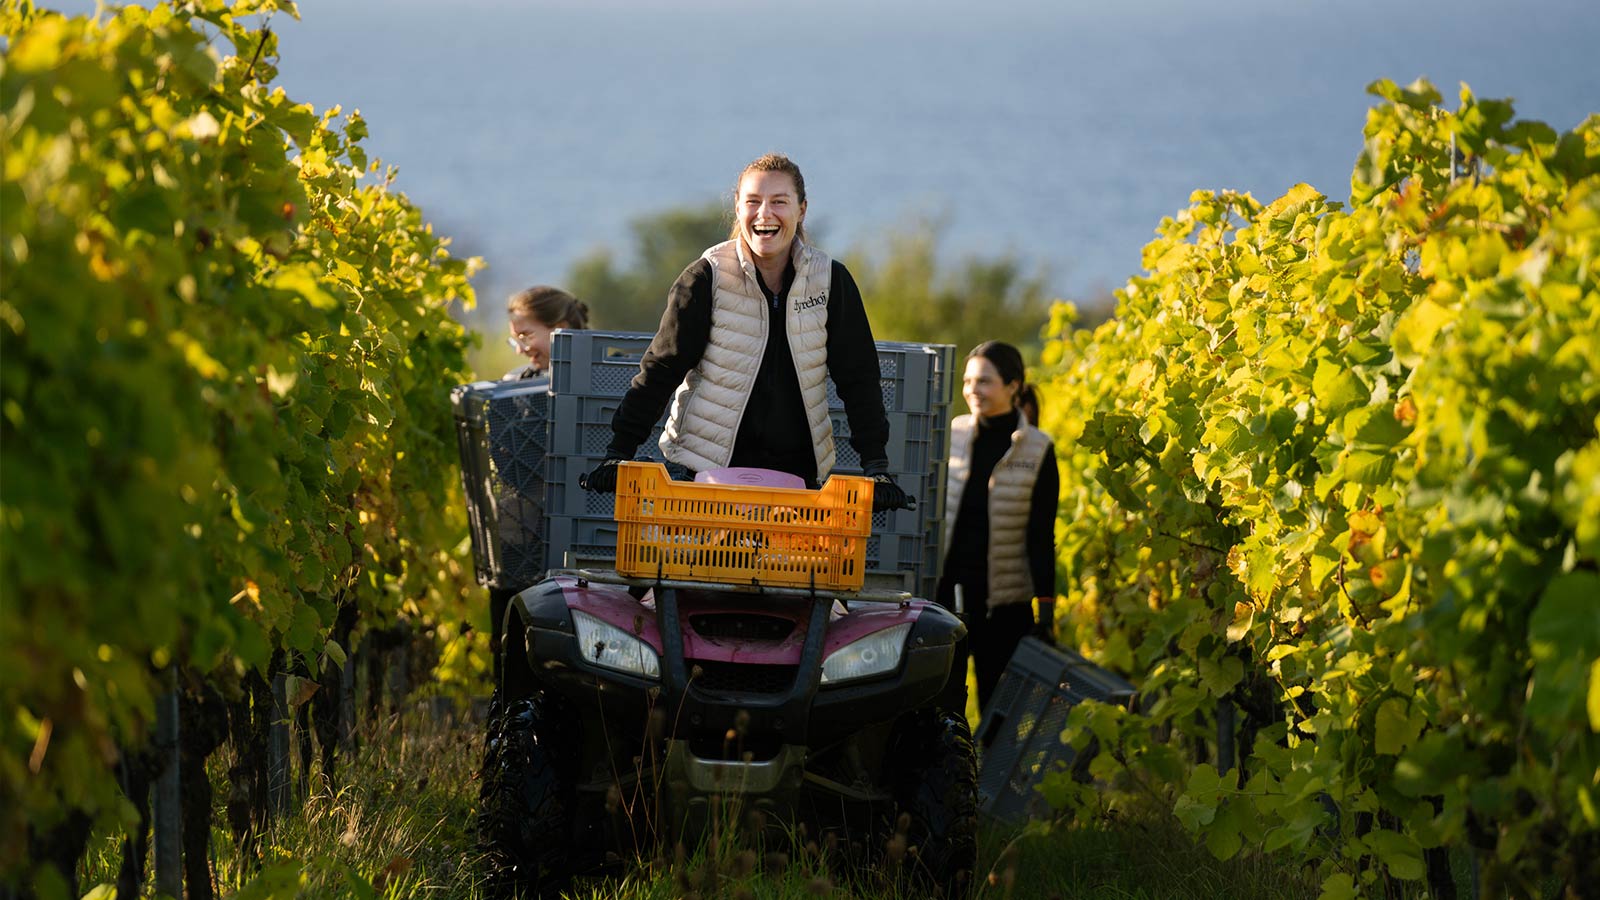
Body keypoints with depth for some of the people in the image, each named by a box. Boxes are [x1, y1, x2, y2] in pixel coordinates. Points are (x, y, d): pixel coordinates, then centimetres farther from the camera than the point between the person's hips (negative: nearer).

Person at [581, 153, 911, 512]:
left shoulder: (832, 280, 0)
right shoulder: (706, 277, -6)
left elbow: (858, 378, 4)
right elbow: (661, 368, -3)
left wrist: (876, 468, -3)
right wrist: (619, 453, -8)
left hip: (798, 467, 2)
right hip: (711, 466, -2)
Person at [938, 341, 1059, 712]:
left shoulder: (1037, 451, -2)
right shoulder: (951, 435, 3)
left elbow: (1041, 536, -1)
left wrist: (1046, 610, -5)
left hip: (1005, 602, -1)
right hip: (945, 590, 1)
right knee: (941, 701, -2)